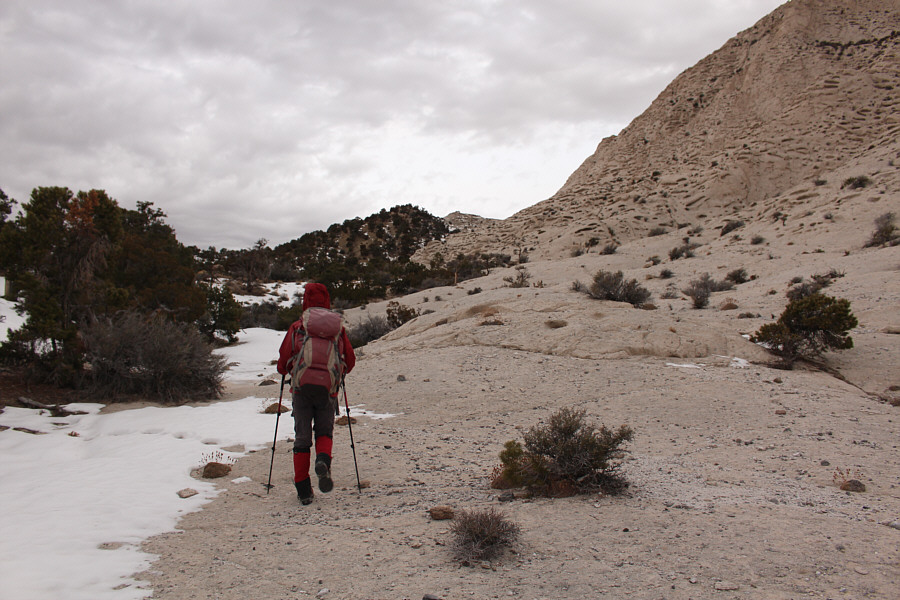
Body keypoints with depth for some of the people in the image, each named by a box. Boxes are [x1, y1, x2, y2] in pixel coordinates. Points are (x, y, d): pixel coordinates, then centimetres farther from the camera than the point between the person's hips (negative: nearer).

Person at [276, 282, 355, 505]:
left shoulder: (296, 327, 1)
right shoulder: (338, 328, 5)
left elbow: (283, 361, 4)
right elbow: (350, 361, 11)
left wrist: (285, 370, 27)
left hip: (301, 388, -1)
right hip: (328, 388, 1)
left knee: (302, 437, 7)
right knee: (324, 430, 16)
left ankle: (304, 491, 3)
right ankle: (323, 461, -16)